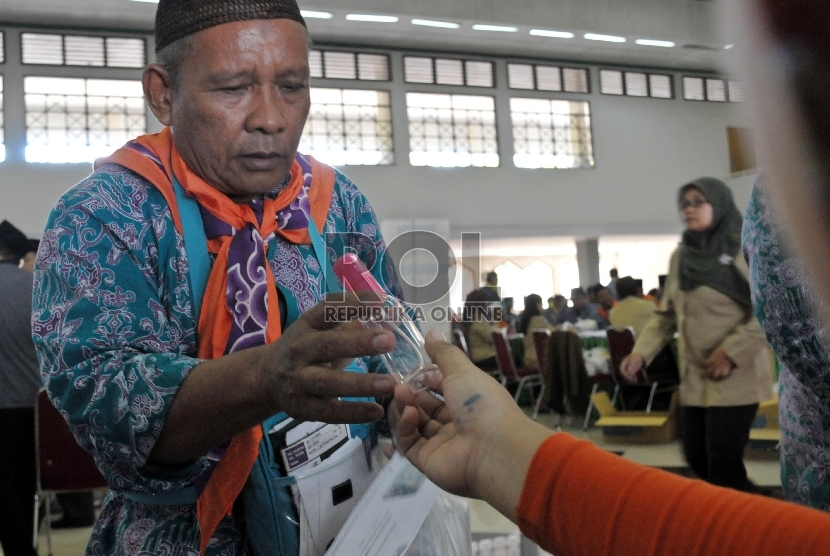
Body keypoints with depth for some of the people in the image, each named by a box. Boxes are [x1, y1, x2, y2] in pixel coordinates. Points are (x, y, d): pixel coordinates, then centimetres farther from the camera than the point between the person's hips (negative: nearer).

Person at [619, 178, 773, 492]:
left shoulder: (745, 251, -9)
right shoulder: (680, 256, 9)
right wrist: (641, 352, 0)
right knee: (696, 457, 11)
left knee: (723, 462, -5)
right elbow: (667, 315, 14)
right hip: (694, 378, 6)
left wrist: (731, 352, -18)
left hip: (735, 377, -6)